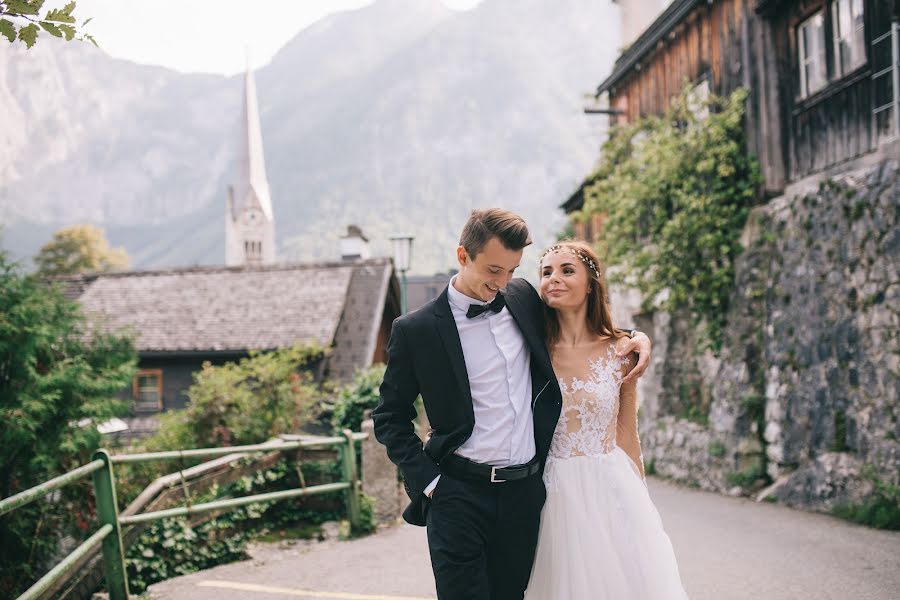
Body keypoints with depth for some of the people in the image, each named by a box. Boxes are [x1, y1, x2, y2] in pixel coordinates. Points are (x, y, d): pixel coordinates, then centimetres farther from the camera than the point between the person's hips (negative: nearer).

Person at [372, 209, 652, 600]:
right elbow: (390, 417, 3)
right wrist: (426, 480, -6)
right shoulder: (416, 330, -4)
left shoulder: (523, 299, 7)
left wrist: (634, 337, 10)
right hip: (458, 495, -4)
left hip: (524, 493, 4)